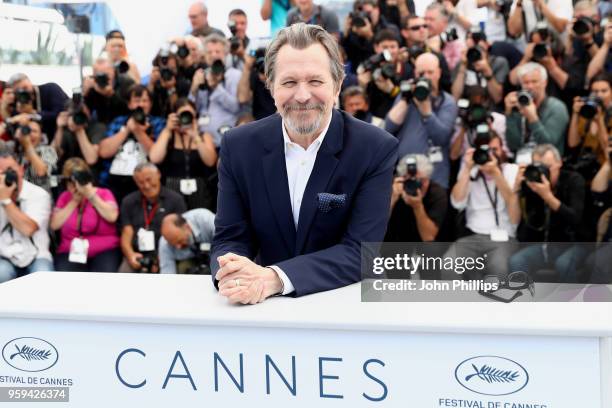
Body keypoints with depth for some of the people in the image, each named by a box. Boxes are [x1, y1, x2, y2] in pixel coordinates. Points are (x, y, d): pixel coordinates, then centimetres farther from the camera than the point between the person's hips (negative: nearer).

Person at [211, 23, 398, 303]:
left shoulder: (376, 150, -10)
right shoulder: (239, 146, -2)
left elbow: (360, 251, -15)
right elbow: (229, 239, -2)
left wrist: (274, 278, -29)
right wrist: (232, 275, -25)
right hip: (268, 309, 2)